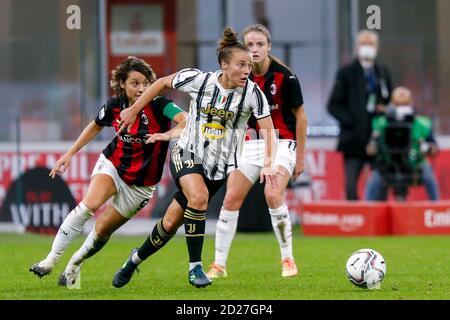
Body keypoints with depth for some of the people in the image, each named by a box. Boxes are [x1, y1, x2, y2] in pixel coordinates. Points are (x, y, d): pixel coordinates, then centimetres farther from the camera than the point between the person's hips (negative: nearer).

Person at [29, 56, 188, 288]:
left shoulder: (158, 105, -21)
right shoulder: (115, 105, -8)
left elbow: (186, 120, -36)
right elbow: (96, 126, 13)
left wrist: (167, 134, -54)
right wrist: (69, 154, 15)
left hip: (140, 185, -1)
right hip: (112, 165, 1)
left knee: (103, 230, 2)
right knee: (89, 204, -26)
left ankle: (75, 265, 31)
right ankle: (51, 260, -19)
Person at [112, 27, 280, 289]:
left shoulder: (252, 92, -15)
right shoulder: (198, 80, -14)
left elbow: (268, 129, -17)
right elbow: (162, 83, 2)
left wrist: (269, 163, -32)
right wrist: (134, 110, 5)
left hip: (219, 167, 1)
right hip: (187, 155, -1)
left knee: (173, 222, 3)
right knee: (199, 196, -32)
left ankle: (136, 257, 31)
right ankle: (195, 267, -18)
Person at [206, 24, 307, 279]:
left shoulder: (284, 76, -14)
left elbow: (300, 116, -6)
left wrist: (300, 156, -5)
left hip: (282, 143, -5)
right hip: (252, 143, 5)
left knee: (273, 194, -25)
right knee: (232, 199, -4)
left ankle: (288, 258, -9)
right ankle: (219, 264, 6)